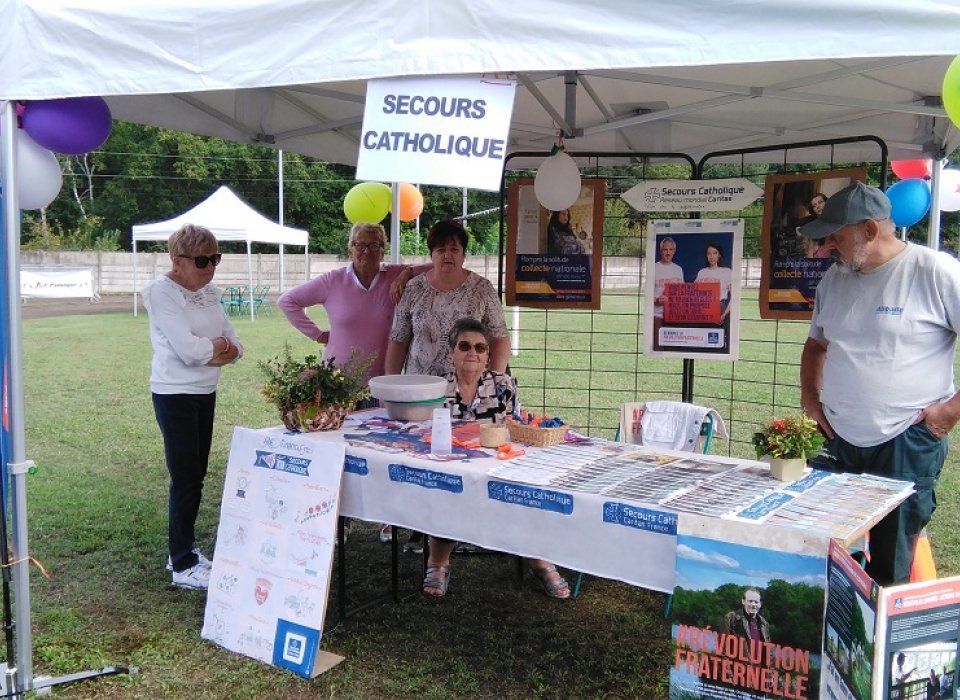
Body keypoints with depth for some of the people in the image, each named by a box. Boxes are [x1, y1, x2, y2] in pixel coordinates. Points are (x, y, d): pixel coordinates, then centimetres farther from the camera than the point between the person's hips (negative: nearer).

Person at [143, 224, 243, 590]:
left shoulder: (208, 291, 8)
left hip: (205, 393, 7)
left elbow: (235, 348, 6)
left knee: (195, 476, 14)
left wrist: (206, 350, -12)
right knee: (186, 479, -3)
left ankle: (183, 551, 27)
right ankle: (183, 566, 7)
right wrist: (219, 345, -6)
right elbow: (188, 349, -23)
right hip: (175, 395, -7)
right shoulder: (161, 292, -13)